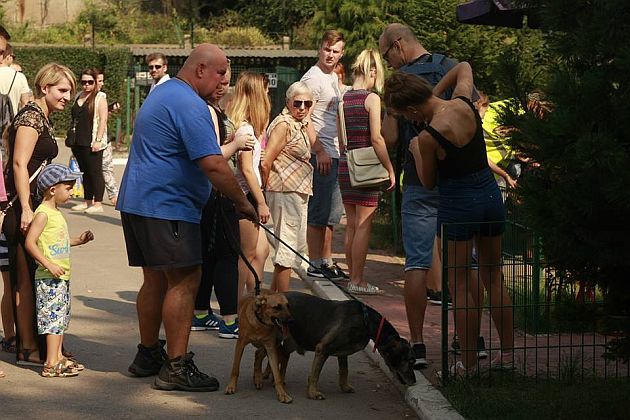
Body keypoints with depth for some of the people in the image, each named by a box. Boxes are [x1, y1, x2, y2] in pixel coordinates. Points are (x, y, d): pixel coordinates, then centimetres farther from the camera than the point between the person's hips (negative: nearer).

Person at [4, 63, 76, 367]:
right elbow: (19, 164, -18)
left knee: (30, 278, 11)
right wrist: (26, 210, -23)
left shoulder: (43, 118, 19)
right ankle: (28, 348, -1)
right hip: (22, 205, -10)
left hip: (34, 204, 10)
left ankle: (31, 344, 16)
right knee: (26, 277, -5)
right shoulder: (31, 116, -11)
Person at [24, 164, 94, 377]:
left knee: (61, 317, 14)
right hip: (49, 279, -10)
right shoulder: (43, 213, -14)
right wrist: (48, 264, -25)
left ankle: (58, 357, 23)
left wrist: (78, 240, 16)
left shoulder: (56, 213, 16)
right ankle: (52, 364, -10)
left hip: (62, 276, 10)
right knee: (54, 317, -10)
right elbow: (30, 242, -21)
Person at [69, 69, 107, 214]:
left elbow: (103, 120, -11)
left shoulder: (100, 97, -5)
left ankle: (98, 204, -2)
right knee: (85, 173, 11)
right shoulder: (78, 97, 15)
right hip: (79, 142, 7)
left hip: (92, 142, -7)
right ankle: (87, 201, 18)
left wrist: (98, 140, -17)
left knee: (95, 172, -4)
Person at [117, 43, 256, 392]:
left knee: (155, 280, 17)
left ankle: (148, 355, 24)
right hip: (168, 207, -11)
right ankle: (175, 368, -9)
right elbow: (213, 164, -23)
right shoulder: (189, 104, -16)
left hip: (136, 203, 11)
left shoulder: (161, 93, 18)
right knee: (185, 281, -8)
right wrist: (242, 203, -13)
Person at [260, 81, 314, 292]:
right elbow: (265, 163, -18)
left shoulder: (301, 124, 15)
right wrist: (266, 189, -8)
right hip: (285, 192, -10)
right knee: (286, 249, -6)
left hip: (299, 193, 10)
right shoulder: (284, 124, -14)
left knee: (297, 248, 15)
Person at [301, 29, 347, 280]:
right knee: (319, 213, -6)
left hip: (334, 154, 10)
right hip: (321, 155, -10)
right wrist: (319, 151, -22)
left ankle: (327, 261, 20)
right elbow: (304, 118, -18)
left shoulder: (333, 78, 18)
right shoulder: (313, 78, -11)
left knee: (333, 213, 13)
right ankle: (315, 264, -1)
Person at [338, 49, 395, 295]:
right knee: (363, 226, -3)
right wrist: (390, 170, -10)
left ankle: (353, 277, 17)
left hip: (345, 164, 7)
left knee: (351, 225, 11)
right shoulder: (371, 98, -10)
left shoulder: (343, 99, 9)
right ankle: (357, 281, -1)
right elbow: (376, 138, -14)